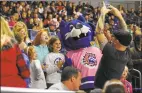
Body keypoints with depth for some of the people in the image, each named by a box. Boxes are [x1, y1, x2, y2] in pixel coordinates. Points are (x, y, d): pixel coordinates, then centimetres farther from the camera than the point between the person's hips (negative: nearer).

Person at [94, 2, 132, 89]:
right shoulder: (127, 54, -9)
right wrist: (119, 15, 6)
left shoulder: (110, 51, -25)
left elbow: (99, 31, -20)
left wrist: (103, 13, -9)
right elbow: (125, 34, 4)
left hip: (101, 88, -6)